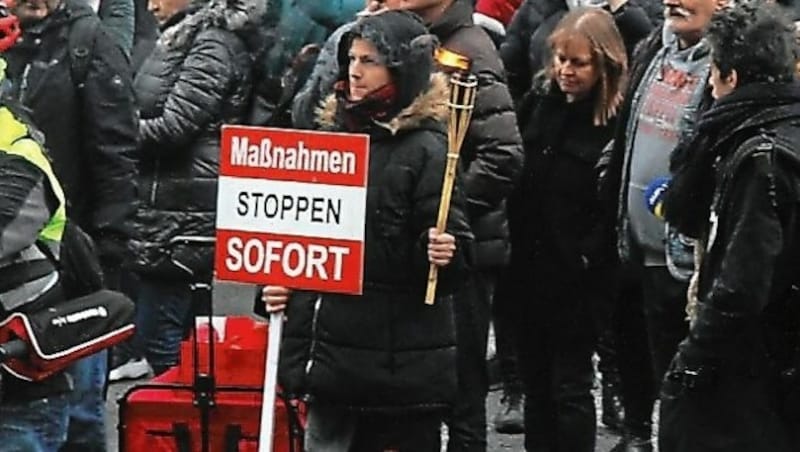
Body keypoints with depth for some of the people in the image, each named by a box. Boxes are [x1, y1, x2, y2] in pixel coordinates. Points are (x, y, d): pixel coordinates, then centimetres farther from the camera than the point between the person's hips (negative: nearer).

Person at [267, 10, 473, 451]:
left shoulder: (425, 150, -9)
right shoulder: (333, 135, 11)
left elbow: (450, 247, -11)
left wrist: (443, 254, -32)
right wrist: (281, 283, 7)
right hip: (330, 347, 7)